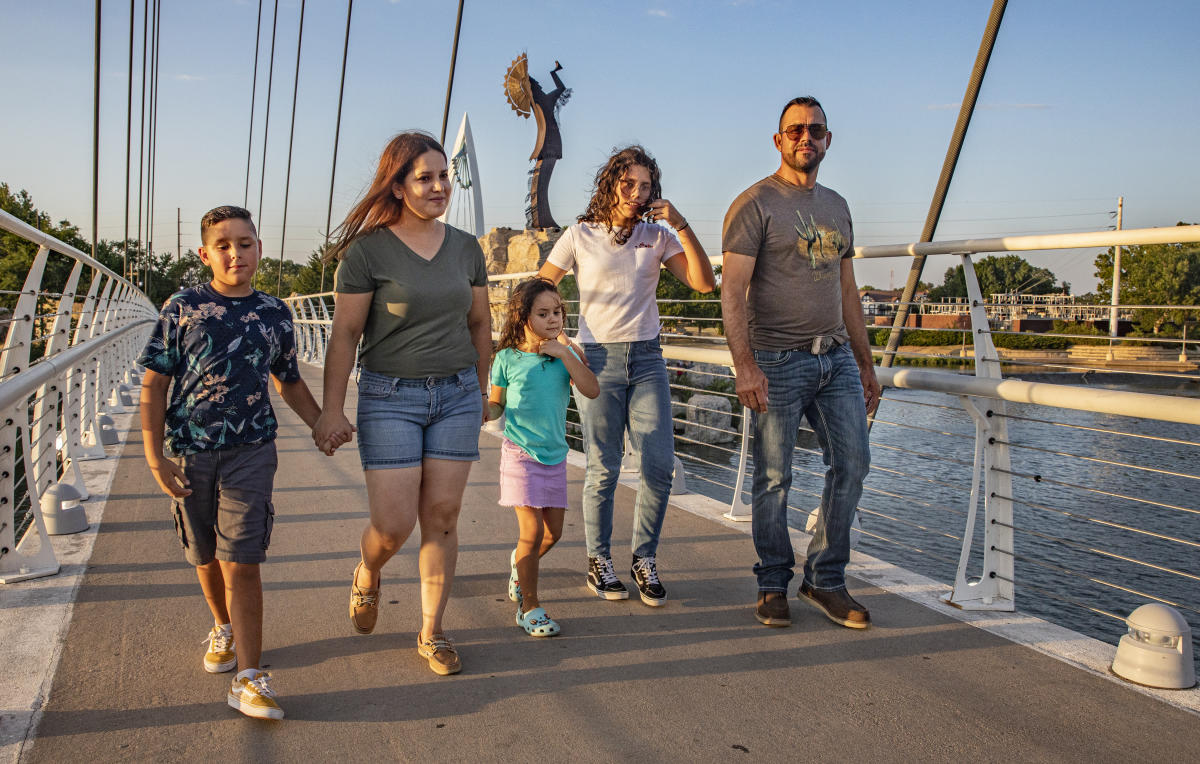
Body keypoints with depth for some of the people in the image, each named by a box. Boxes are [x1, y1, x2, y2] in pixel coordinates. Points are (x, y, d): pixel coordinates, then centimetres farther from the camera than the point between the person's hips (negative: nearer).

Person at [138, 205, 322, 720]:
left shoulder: (275, 314, 4)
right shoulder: (182, 308, -1)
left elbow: (290, 383, 18)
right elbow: (154, 385, 0)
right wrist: (155, 457, -6)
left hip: (250, 451, -1)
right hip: (190, 451, 1)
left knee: (241, 562, -8)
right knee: (206, 558, 17)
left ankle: (249, 677, -4)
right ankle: (223, 629, 44)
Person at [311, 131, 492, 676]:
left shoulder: (466, 248, 5)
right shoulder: (368, 250, -8)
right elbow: (344, 332, -8)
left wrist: (480, 391, 18)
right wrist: (331, 409, -11)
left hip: (456, 394, 4)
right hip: (389, 396, -3)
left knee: (441, 516, 4)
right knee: (393, 525, -6)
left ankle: (432, 633, 18)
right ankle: (367, 576, 31)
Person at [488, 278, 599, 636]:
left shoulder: (566, 354, 1)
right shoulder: (507, 358, -4)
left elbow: (592, 390, -13)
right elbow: (497, 405, 6)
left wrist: (565, 354, -17)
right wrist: (483, 410, -17)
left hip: (555, 455, 4)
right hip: (520, 455, -4)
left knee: (553, 532, 12)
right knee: (532, 531, -9)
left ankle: (519, 565, 43)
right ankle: (529, 607, 8)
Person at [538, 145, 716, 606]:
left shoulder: (656, 237, 8)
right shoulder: (580, 236, 3)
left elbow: (703, 282, -4)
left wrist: (681, 225, -11)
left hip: (647, 359, 3)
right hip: (598, 360, -2)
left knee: (660, 466, -4)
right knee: (603, 470, -2)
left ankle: (644, 560, 13)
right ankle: (598, 562, 15)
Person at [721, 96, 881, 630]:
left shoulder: (836, 206, 17)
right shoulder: (755, 204, -4)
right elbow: (732, 291, -12)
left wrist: (865, 364, 18)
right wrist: (744, 366, -22)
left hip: (836, 356, 6)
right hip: (777, 360, -6)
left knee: (852, 463, 1)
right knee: (774, 478, 1)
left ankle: (825, 580, 15)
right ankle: (773, 585, 16)